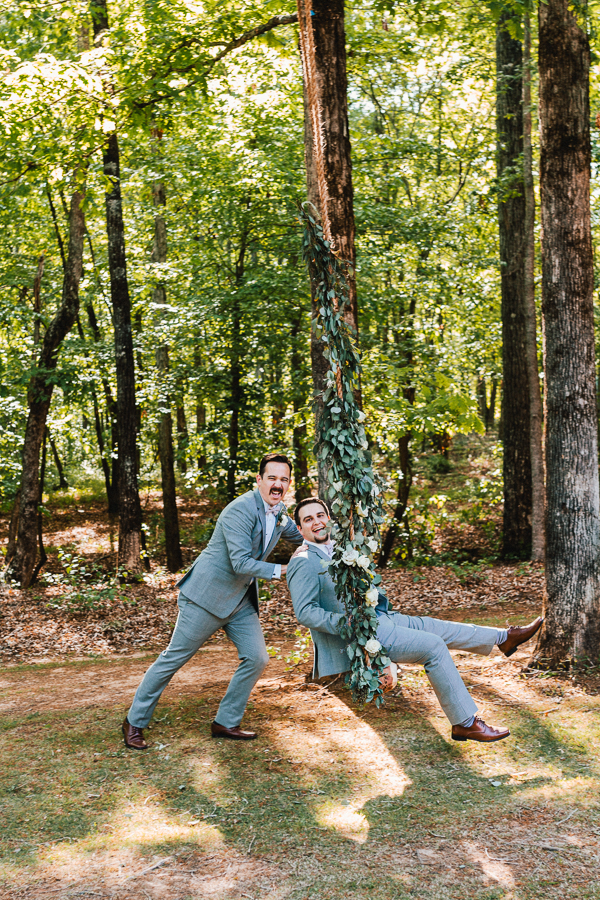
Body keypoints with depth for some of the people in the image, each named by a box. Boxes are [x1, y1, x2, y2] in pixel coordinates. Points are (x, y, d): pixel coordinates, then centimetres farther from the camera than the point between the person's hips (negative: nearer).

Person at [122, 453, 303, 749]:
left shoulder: (279, 514, 5)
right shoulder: (240, 510, -23)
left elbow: (302, 536, 24)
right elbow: (241, 563, -28)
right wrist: (281, 570, -22)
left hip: (241, 600, 8)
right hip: (208, 594, -8)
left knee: (256, 658, 1)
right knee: (174, 657, 1)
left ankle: (226, 723, 16)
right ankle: (134, 722, 15)